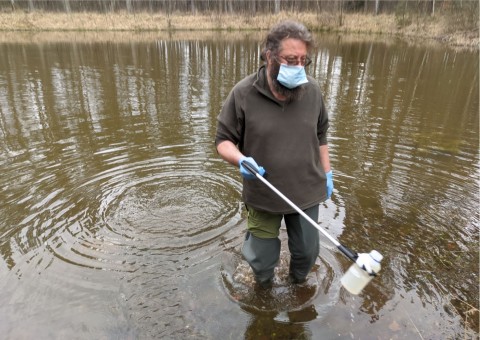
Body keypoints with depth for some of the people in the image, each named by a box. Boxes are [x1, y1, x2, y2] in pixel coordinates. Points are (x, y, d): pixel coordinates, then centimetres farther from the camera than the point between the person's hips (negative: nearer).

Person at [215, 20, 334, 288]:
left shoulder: (313, 90, -4)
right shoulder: (243, 94, -15)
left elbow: (320, 136, 9)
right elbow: (223, 140, -7)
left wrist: (327, 173, 11)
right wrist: (241, 160, -26)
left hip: (306, 193, 3)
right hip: (264, 195, -2)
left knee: (307, 252, 20)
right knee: (263, 259, 15)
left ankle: (299, 283, 54)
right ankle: (264, 288, 51)